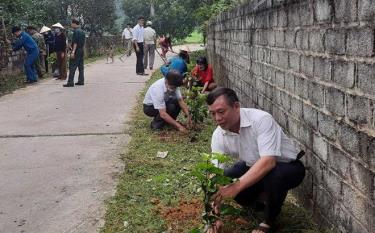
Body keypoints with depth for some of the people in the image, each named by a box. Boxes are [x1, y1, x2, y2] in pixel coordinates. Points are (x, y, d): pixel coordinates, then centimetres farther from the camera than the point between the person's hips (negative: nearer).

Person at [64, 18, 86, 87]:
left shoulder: (76, 31, -13)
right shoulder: (82, 32, 14)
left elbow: (75, 43, -19)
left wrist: (73, 52, -21)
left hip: (76, 51, -9)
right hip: (81, 50, 9)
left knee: (72, 67, -8)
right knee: (80, 66, 11)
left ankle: (70, 82, -9)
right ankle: (81, 81, 14)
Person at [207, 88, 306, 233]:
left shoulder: (261, 119, -31)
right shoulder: (218, 136, -14)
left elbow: (268, 162, -41)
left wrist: (237, 186, -49)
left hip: (288, 166, -6)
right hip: (253, 166, 6)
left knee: (274, 176, -38)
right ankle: (256, 197, 19)